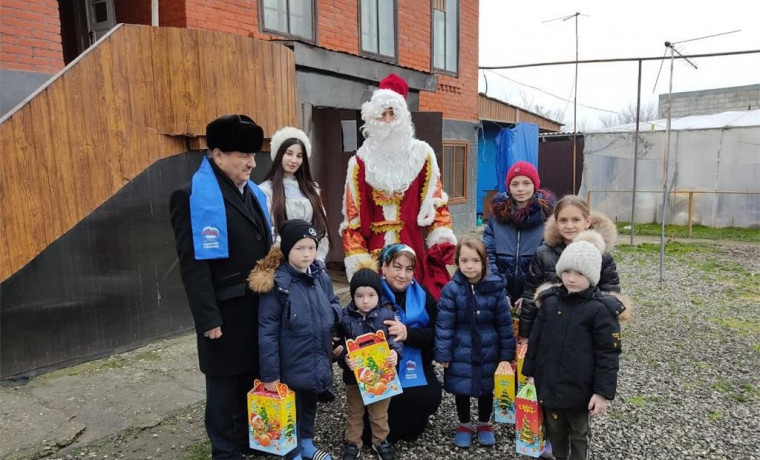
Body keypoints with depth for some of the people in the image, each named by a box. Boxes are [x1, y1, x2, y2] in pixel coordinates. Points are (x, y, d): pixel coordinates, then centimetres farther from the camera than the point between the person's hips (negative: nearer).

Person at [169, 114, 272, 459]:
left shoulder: (252, 192, 10)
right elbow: (194, 265, -17)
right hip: (226, 311, -7)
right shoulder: (193, 196, -14)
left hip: (258, 306, 7)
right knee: (225, 384, 10)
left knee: (252, 376, 19)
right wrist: (208, 318, -18)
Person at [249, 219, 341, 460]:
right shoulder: (276, 284, -21)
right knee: (291, 410, 14)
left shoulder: (321, 276, -3)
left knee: (310, 405, 25)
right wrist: (270, 374, -17)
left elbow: (334, 304, 15)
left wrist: (332, 314, -9)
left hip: (318, 360, 6)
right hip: (292, 364, -6)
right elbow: (267, 333, -19)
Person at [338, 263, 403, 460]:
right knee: (355, 412, 19)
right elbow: (339, 345, -6)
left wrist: (395, 353, -27)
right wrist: (344, 359, -26)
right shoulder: (345, 318, -9)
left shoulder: (387, 314, -10)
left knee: (379, 412, 19)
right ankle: (353, 442, 39)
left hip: (381, 373, 0)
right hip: (354, 375, 0)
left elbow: (395, 339, -7)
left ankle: (380, 441, 41)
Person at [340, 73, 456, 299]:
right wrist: (358, 261, -4)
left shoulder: (421, 154, 6)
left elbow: (436, 202, 6)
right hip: (375, 252, 0)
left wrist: (441, 243, -5)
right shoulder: (361, 161, 4)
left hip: (414, 249, 1)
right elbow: (353, 214, 2)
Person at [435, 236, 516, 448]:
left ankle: (484, 424, 41)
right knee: (461, 389, 13)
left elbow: (504, 323, -2)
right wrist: (443, 354, -8)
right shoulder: (451, 289, -13)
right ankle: (464, 425, 37)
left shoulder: (495, 287, -10)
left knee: (486, 389, 17)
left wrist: (507, 353, 1)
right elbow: (444, 324, -9)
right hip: (461, 352, -1)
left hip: (488, 351, 1)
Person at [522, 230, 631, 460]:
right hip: (548, 384, 4)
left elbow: (608, 355, -12)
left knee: (579, 433, 17)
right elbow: (535, 340, 6)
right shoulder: (550, 302, -2)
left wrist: (603, 392, -13)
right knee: (554, 429, 22)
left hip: (579, 388, -4)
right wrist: (530, 372, 9)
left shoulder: (600, 310, -15)